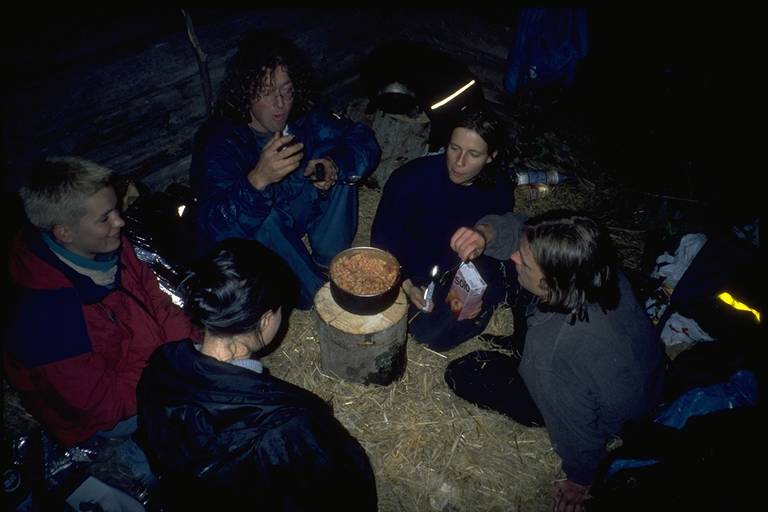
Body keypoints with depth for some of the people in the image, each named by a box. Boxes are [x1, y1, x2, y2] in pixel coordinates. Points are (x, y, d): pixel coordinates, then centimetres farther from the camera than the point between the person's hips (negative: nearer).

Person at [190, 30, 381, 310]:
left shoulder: (303, 116, -15)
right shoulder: (220, 142, -29)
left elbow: (365, 141, -9)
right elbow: (218, 228, -39)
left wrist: (333, 165, -31)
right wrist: (258, 179, -56)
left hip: (294, 215, 5)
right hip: (246, 240, -4)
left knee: (340, 168, -14)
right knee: (265, 222, -38)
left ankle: (329, 266, -5)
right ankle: (318, 294, -14)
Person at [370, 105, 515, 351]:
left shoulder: (499, 191, -12)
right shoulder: (413, 176, -24)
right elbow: (383, 236, -16)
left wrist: (479, 294, -16)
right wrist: (406, 285, -27)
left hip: (462, 274, 2)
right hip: (411, 272, -2)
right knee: (427, 329, -18)